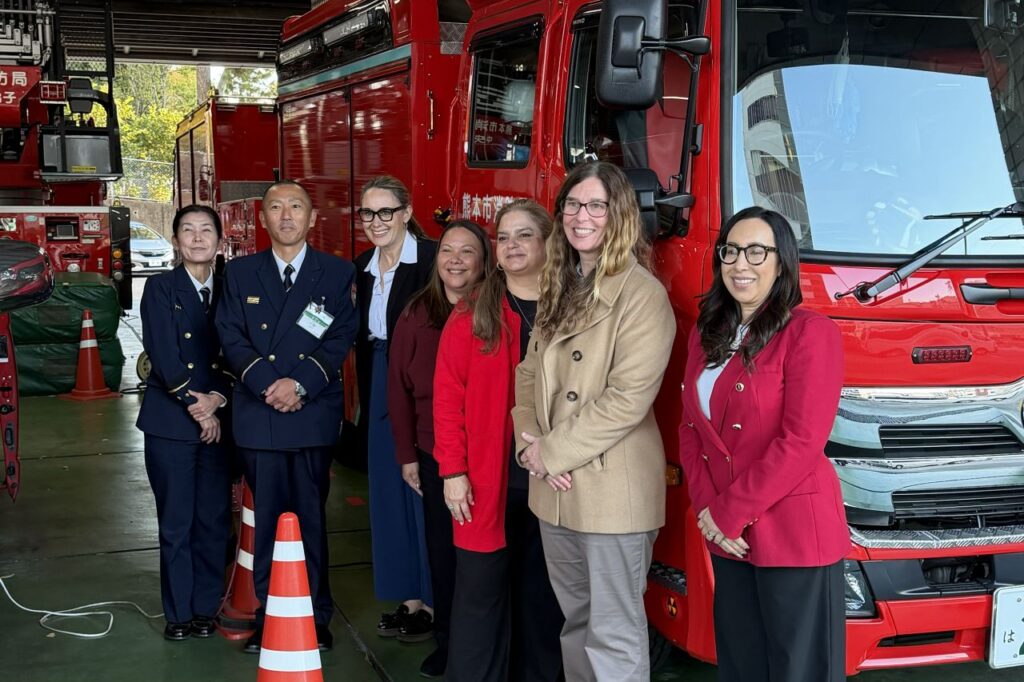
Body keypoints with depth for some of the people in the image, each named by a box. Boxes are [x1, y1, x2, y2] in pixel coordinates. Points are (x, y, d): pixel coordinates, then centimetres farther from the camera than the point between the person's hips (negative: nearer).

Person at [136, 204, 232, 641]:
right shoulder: (161, 287, 0)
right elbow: (164, 357, -9)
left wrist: (218, 401, -11)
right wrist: (196, 403, -10)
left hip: (218, 422, 3)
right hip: (170, 421, -2)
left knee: (214, 520, 4)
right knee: (176, 523, 3)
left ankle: (206, 608, 17)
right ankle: (179, 612, 15)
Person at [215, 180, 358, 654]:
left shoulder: (337, 273, 6)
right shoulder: (240, 273, 12)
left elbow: (341, 339, -1)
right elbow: (231, 337, 3)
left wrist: (301, 383, -14)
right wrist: (266, 383, -12)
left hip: (314, 414, -1)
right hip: (258, 415, 1)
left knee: (311, 517, 3)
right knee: (266, 518, 4)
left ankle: (316, 616, 12)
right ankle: (267, 614, 12)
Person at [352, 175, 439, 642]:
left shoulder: (433, 258, -11)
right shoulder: (363, 266, 11)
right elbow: (362, 339, 14)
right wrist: (366, 404, 10)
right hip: (381, 389, 7)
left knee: (424, 492, -1)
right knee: (388, 493, 10)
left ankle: (434, 602, 12)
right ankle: (409, 598, 22)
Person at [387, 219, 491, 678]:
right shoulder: (417, 314, 1)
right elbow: (399, 387, 4)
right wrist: (407, 454, 2)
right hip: (434, 455, 2)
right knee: (441, 549, 11)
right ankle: (446, 642, 27)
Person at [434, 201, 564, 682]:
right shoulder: (471, 317, 1)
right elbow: (448, 398, -3)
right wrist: (452, 470, -9)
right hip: (486, 481, -1)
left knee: (542, 592, 12)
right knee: (481, 592, 4)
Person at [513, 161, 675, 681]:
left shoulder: (641, 292, -13)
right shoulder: (559, 287, 13)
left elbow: (628, 399, -19)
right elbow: (529, 374, 12)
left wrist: (552, 451, -14)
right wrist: (530, 444, -5)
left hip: (612, 488, -7)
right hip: (555, 487, 8)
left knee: (614, 634, 0)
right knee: (575, 619, 19)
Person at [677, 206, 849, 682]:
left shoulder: (810, 333, -11)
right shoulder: (707, 334, 12)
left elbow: (801, 443, -17)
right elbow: (690, 428, 10)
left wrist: (727, 512, -14)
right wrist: (706, 508, -5)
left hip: (794, 536, -6)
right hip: (726, 537, 7)